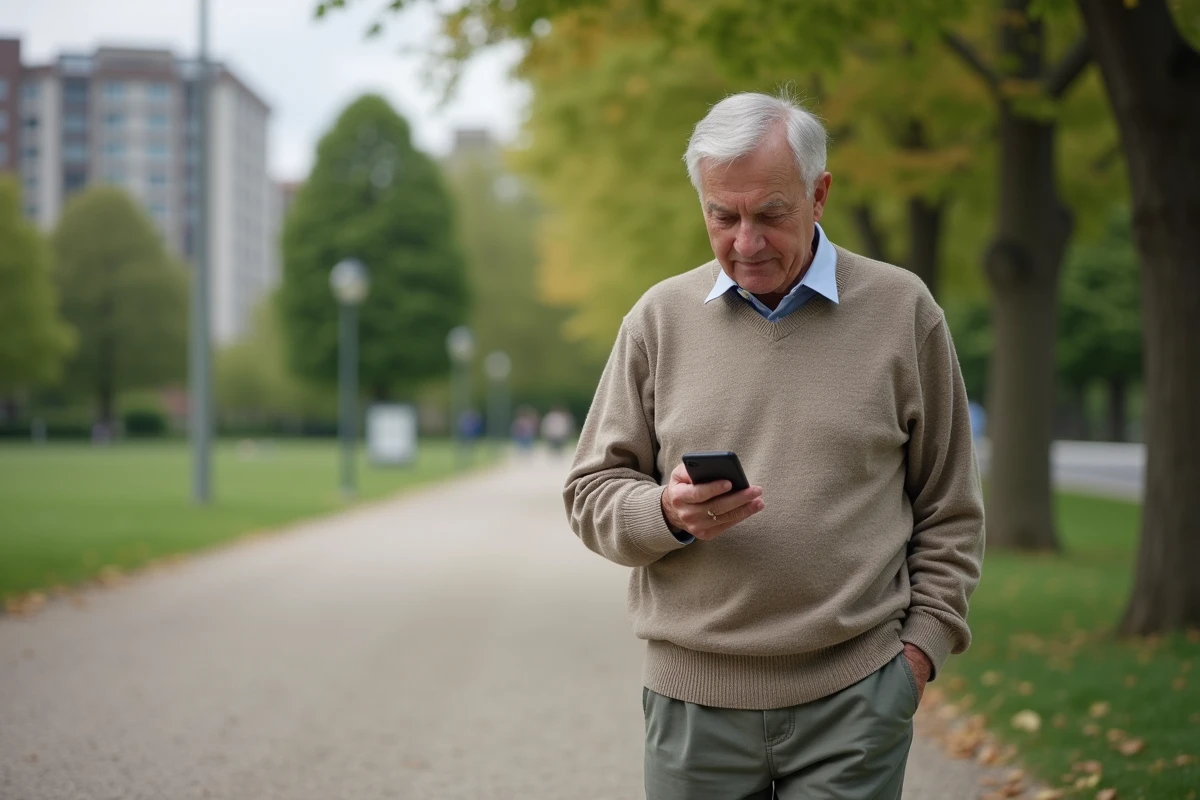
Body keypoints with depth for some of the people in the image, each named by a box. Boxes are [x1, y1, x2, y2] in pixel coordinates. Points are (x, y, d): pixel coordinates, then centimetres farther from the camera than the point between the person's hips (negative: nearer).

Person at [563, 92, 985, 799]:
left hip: (854, 696, -1)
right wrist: (669, 514, -11)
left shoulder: (901, 310, 4)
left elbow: (949, 510, 8)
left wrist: (923, 643, 1)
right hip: (693, 699, 2)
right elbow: (593, 493, 9)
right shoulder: (660, 318, 7)